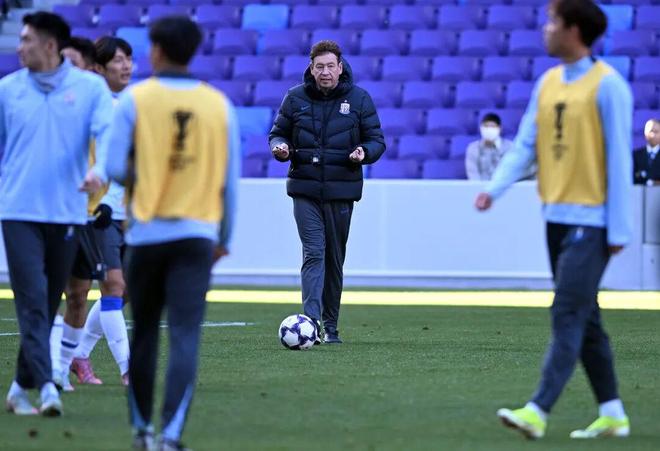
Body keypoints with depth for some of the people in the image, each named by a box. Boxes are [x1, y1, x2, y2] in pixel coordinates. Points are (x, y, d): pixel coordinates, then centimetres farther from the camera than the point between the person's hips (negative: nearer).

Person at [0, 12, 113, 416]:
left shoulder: (91, 88, 2)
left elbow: (109, 132, -9)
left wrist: (100, 170, -28)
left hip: (67, 214, 1)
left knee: (50, 305, 9)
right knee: (33, 301, -12)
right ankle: (46, 387, -18)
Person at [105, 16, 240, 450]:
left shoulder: (135, 99, -3)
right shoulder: (219, 105, 4)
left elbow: (115, 168, -7)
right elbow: (230, 180, 7)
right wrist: (223, 238, 18)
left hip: (146, 233, 0)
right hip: (198, 235, 0)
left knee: (144, 333, 15)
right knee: (185, 336, -5)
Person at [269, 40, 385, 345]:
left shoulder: (359, 99, 2)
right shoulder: (295, 98, 4)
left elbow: (377, 140, 5)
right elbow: (278, 133, 13)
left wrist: (364, 152, -17)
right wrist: (280, 147, -11)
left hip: (341, 192, 1)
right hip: (305, 190, -1)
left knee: (335, 259, 8)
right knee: (314, 253, -15)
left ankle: (330, 326, 17)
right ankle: (312, 320, -24)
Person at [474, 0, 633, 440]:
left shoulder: (607, 85, -10)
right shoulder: (548, 82, 11)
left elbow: (619, 158, -11)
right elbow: (526, 143, 8)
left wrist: (619, 228, -12)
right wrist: (495, 187, -9)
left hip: (590, 218, -8)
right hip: (557, 216, 8)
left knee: (569, 316, -11)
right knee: (584, 319, 11)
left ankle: (538, 411, -17)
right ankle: (612, 413, 18)